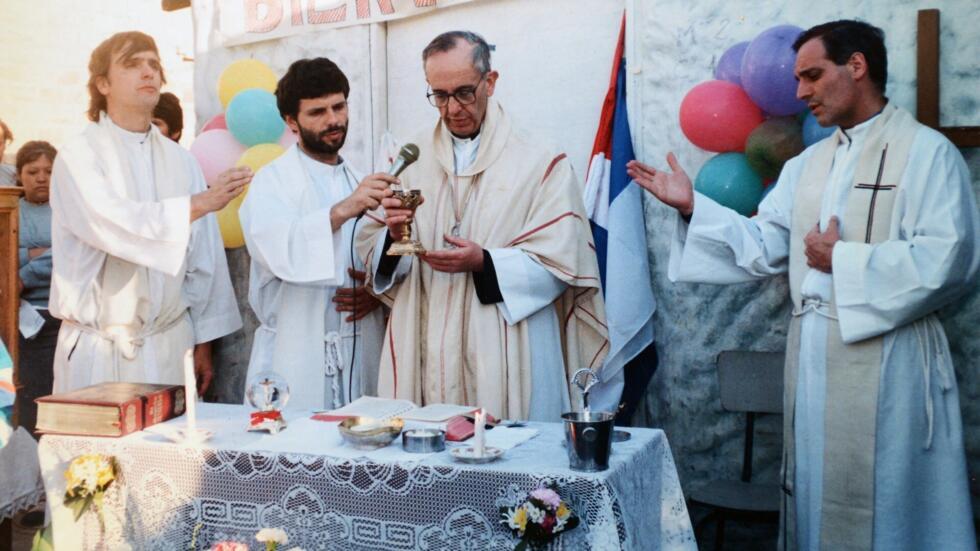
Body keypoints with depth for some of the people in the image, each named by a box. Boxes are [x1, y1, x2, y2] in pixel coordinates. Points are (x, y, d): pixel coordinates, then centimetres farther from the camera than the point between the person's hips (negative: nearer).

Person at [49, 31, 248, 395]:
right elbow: (113, 224, -21)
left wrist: (203, 342, 5)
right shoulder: (78, 156, -4)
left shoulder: (180, 160, 7)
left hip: (170, 342, 3)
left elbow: (203, 258, 6)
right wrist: (197, 205, -21)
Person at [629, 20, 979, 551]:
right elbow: (762, 246, 7)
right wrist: (692, 207, -2)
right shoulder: (807, 164, 14)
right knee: (816, 490, 15)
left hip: (885, 357, -6)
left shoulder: (926, 152, -7)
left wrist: (844, 260, -14)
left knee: (884, 500, 3)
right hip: (811, 353, 6)